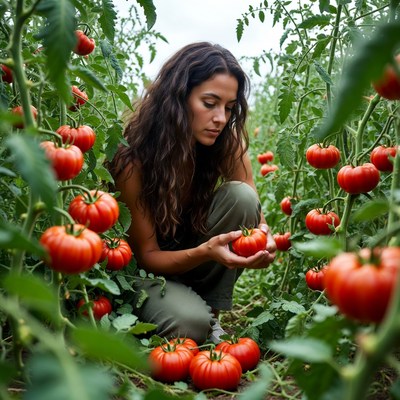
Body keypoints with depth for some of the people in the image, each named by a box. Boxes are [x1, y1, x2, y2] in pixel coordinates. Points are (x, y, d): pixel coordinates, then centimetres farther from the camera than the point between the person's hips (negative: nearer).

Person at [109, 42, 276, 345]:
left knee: (240, 195, -24)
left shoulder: (228, 144, -15)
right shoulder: (134, 160, -25)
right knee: (189, 321, -35)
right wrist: (204, 252, -39)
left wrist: (262, 238, -35)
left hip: (198, 262, 4)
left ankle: (213, 316, -10)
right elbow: (146, 255, -19)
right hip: (147, 272, -4)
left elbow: (255, 215, -10)